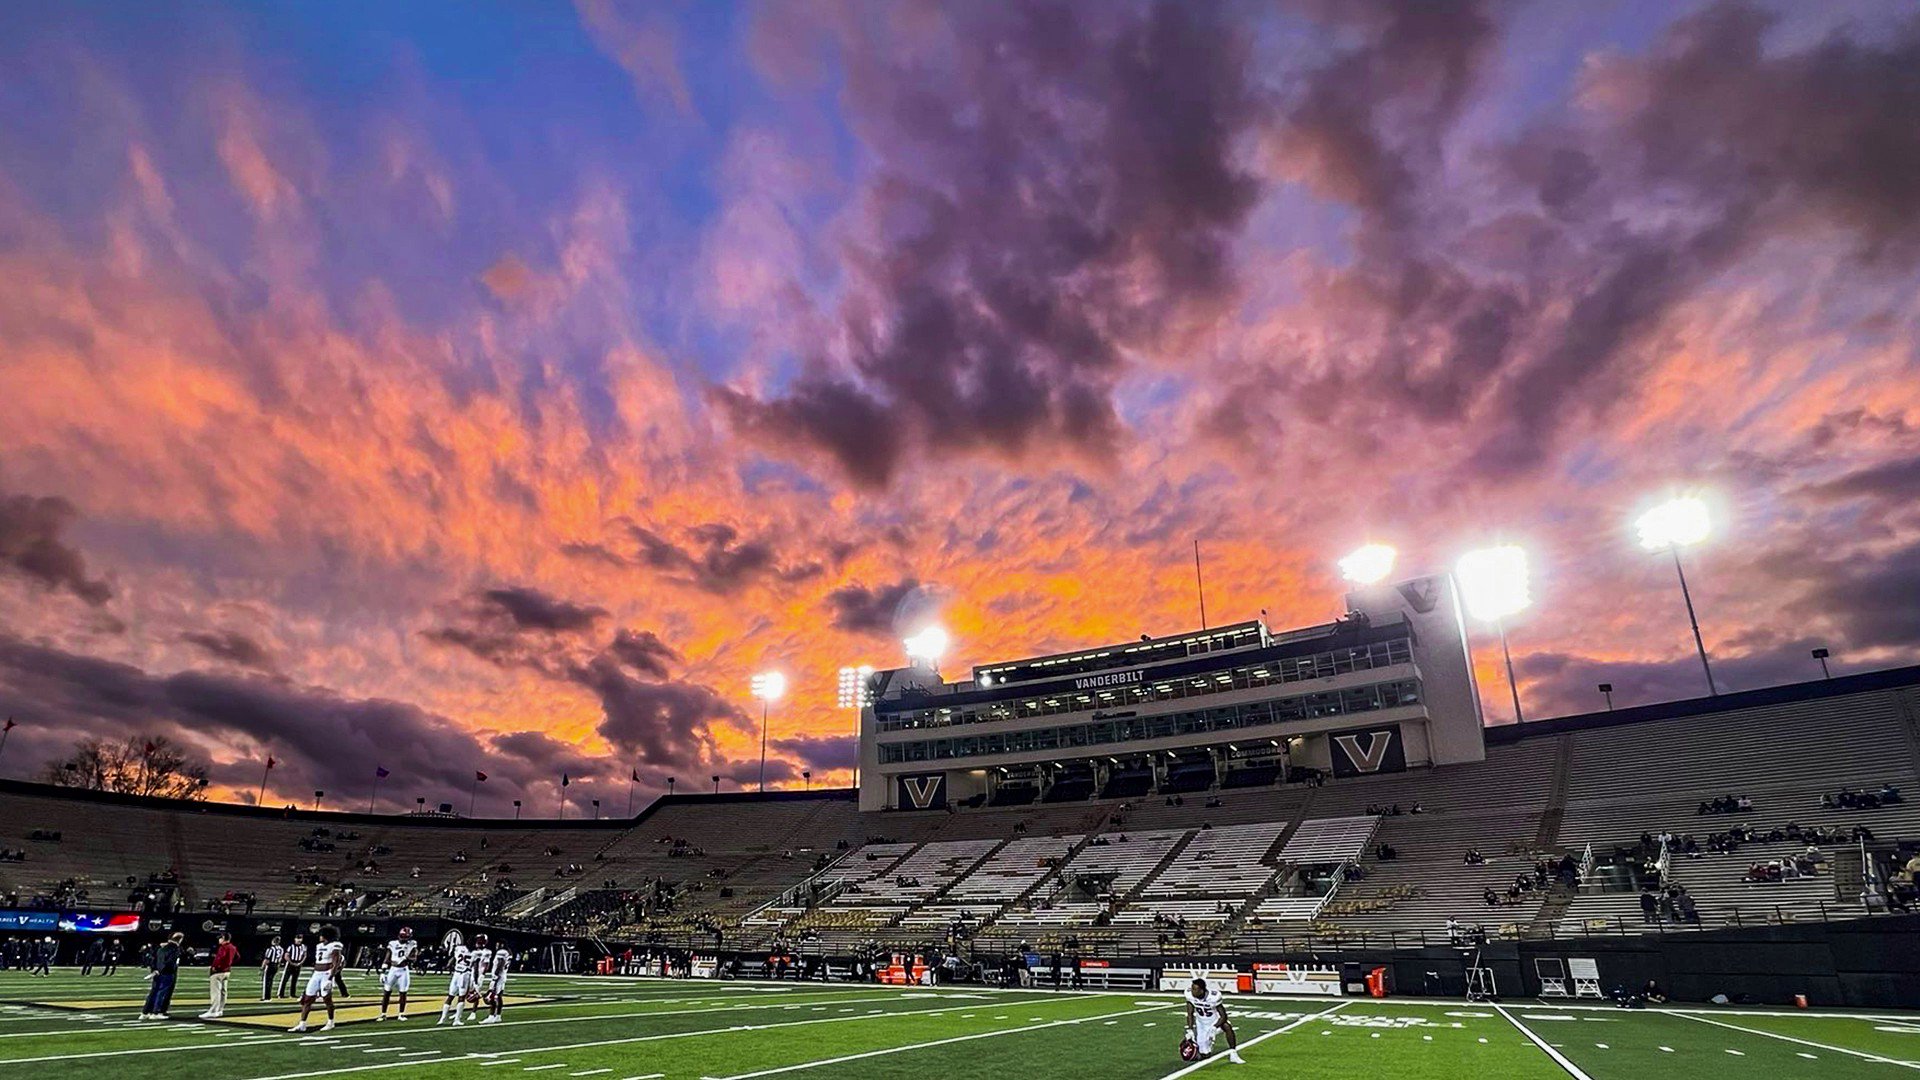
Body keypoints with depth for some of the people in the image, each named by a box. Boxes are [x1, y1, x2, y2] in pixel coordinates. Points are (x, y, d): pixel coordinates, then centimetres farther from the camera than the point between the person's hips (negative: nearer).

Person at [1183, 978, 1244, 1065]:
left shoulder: (1214, 996, -30)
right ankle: (1208, 1042, 32)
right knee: (1204, 1054, -1)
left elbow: (1223, 1016, -24)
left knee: (1227, 1026, -35)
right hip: (1201, 1023, 3)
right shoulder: (1190, 994, -21)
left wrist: (1214, 1028, -37)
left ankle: (1233, 1054, -18)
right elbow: (1190, 1014, -10)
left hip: (1215, 1021, -2)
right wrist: (1190, 1030, -20)